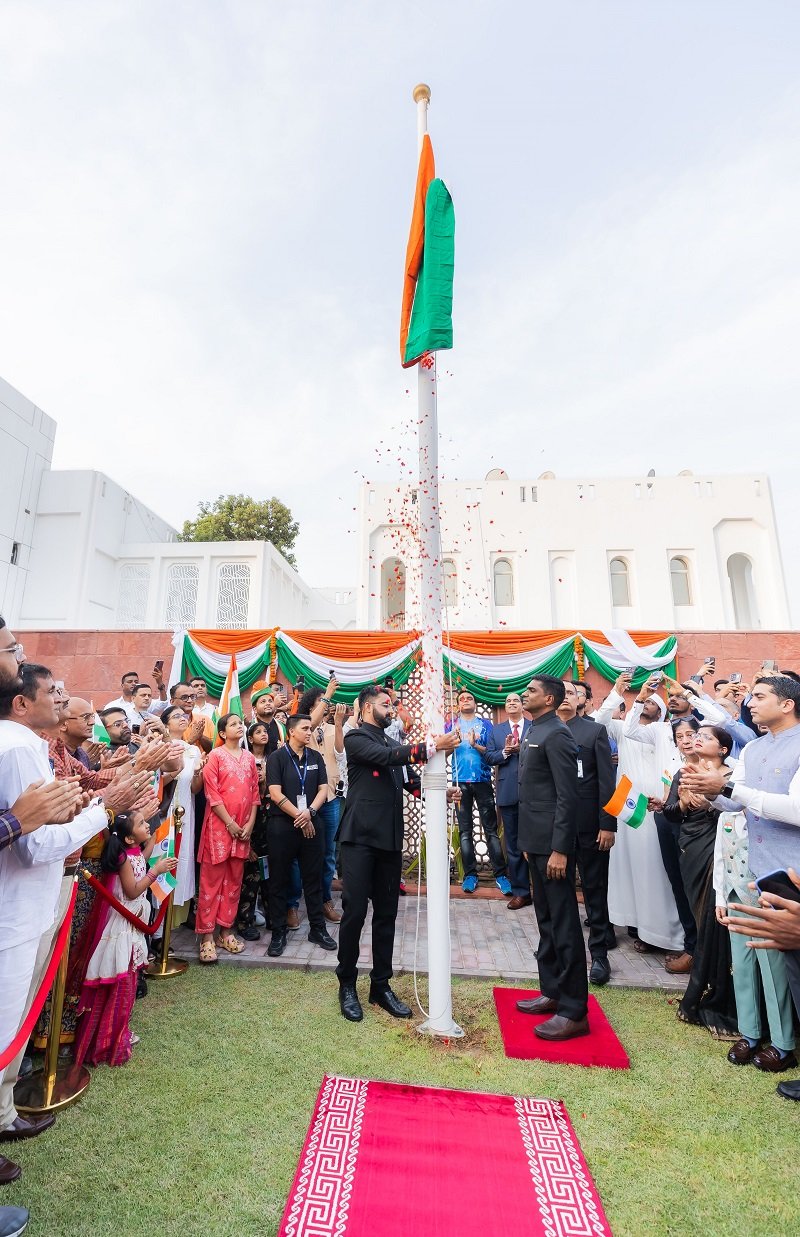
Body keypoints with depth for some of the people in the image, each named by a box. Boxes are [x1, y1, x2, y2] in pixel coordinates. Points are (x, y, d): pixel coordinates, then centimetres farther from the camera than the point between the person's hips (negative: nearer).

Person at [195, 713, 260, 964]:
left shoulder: (249, 757, 9)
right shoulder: (215, 755, -6)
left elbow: (255, 792, 10)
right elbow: (212, 794, -10)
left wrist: (250, 823, 0)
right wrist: (230, 823, -12)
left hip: (243, 828, 5)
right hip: (219, 825, -5)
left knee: (234, 881, 11)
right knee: (212, 881, 2)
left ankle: (225, 930, 22)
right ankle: (207, 935, 11)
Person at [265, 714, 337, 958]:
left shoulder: (315, 757, 8)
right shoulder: (277, 757, -5)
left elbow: (323, 789, 4)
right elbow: (275, 794, -12)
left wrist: (310, 812, -13)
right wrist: (299, 817, -11)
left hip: (312, 824, 4)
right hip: (282, 826, -3)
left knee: (313, 878, 10)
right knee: (279, 880, 7)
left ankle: (318, 929, 23)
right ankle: (278, 933, 20)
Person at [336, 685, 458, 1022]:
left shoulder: (392, 744, 17)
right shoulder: (356, 738, -6)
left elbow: (411, 782, 15)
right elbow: (385, 757, -23)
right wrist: (431, 746, -31)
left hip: (390, 839, 7)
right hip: (360, 837, -7)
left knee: (386, 914, 12)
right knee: (354, 911, -1)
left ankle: (381, 985, 25)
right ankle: (347, 985, 18)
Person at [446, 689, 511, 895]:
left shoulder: (486, 725, 8)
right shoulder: (451, 725, 10)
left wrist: (475, 745, -18)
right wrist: (454, 739, -20)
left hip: (483, 781, -1)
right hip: (460, 781, 1)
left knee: (491, 829, -2)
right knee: (465, 830, 4)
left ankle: (501, 874, 3)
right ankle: (470, 874, 10)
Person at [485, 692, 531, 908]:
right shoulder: (496, 730, 10)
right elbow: (489, 757, 3)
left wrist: (522, 749, -20)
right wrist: (505, 752, -15)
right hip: (508, 792, 3)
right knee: (513, 844, 9)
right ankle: (520, 891, 20)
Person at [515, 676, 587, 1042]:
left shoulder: (556, 734, -16)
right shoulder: (532, 732, 12)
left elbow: (567, 795, -20)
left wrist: (559, 849, -21)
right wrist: (528, 842, 17)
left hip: (553, 843, -9)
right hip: (536, 841, 9)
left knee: (564, 924, 2)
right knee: (546, 920, 18)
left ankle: (574, 1011, 15)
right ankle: (552, 993, 32)